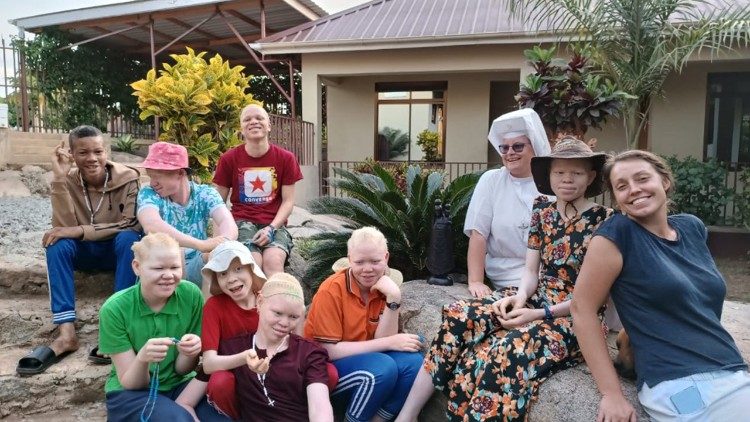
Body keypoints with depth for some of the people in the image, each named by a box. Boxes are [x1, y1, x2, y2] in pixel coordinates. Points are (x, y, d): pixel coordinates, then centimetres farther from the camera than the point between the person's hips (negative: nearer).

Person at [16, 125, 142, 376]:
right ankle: (66, 333, -33)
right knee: (57, 242, -28)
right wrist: (59, 178, -29)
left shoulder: (127, 178, -15)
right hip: (84, 252, 3)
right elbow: (65, 227, -21)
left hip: (119, 249, -2)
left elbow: (132, 225, -24)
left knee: (128, 238, -35)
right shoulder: (69, 181, -8)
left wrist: (80, 230, -32)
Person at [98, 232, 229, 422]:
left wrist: (189, 354, -26)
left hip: (179, 385, 2)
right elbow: (129, 383, -12)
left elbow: (182, 370, -4)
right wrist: (142, 359, -33)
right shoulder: (115, 309, -16)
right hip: (130, 393, -2)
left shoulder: (191, 295, -13)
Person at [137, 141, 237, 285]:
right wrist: (201, 244, -46)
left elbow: (228, 224, -24)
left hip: (196, 269, 1)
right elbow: (151, 225, -31)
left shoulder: (205, 194, -4)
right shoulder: (149, 194, -8)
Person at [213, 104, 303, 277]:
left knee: (273, 261, -30)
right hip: (243, 221, 0)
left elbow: (288, 201, 3)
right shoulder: (229, 159, 3)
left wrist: (271, 228, -13)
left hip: (274, 223, 0)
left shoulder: (285, 158, 3)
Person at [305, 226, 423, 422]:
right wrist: (390, 343, -21)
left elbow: (381, 340, -9)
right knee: (383, 367, -30)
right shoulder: (331, 291, -18)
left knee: (412, 361, -21)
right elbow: (329, 351, -19)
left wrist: (393, 298, -23)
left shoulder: (384, 287, -2)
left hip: (365, 361, 5)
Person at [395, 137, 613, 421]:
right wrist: (520, 298, -13)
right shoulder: (542, 212, 8)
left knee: (503, 353, -33)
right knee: (460, 318, -20)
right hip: (535, 299, 5)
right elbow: (531, 272, 9)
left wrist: (541, 314, -17)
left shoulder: (604, 220, -8)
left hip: (576, 316, -5)